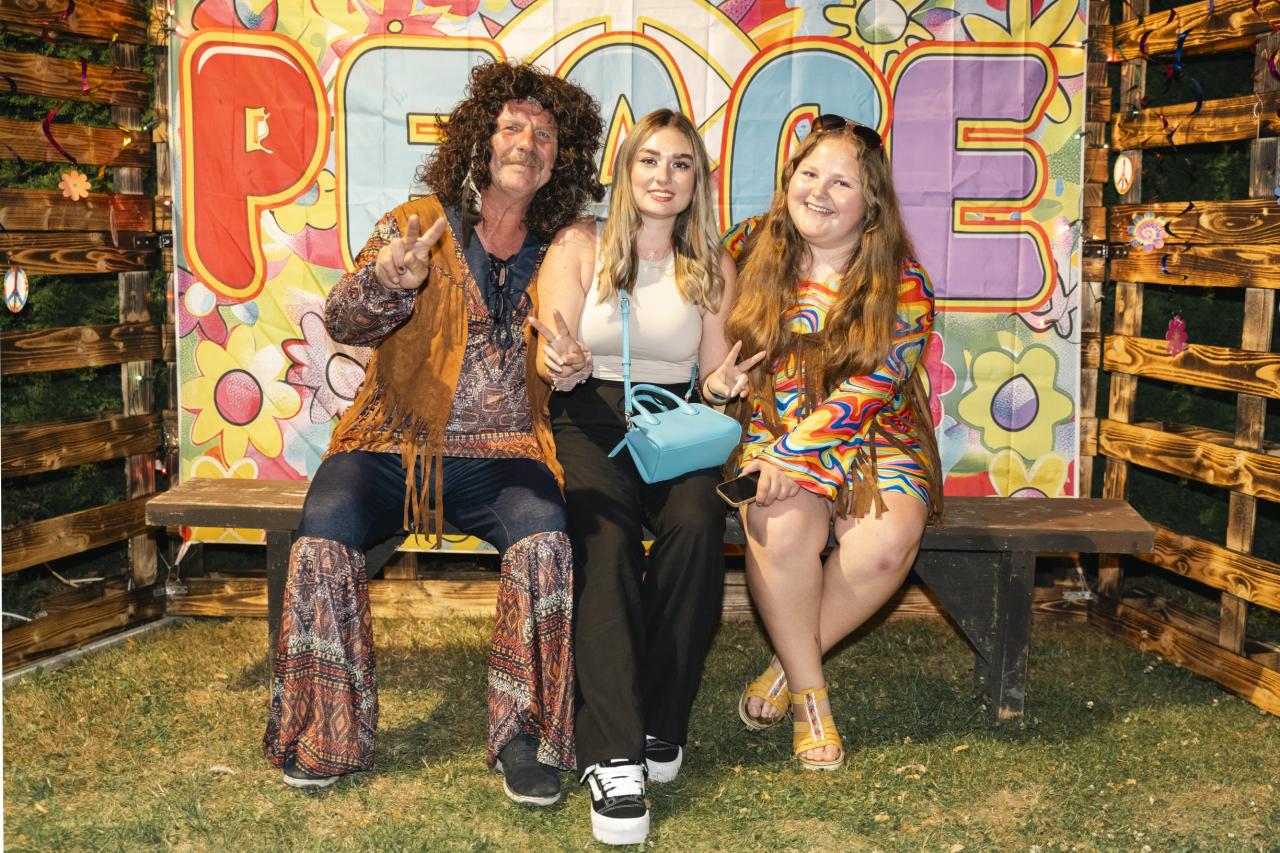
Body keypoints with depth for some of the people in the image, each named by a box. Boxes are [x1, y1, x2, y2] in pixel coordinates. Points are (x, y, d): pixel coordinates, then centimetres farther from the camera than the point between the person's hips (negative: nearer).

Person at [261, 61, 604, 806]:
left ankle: (526, 736, -13)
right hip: (394, 443, -1)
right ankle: (326, 736, -9)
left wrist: (578, 360, -3)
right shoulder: (418, 225, 4)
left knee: (546, 540, -29)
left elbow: (574, 352, 23)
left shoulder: (562, 254, 10)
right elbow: (343, 323, -7)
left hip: (501, 453, 1)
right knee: (325, 535, -27)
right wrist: (387, 283, -31)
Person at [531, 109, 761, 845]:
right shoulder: (580, 246, 6)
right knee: (605, 536, -33)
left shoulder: (714, 267, 12)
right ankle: (612, 754, -33)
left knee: (697, 526, -31)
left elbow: (713, 377, 11)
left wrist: (721, 386, -13)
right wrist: (558, 364, -26)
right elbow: (553, 360, -2)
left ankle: (660, 723, -17)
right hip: (590, 419, -2)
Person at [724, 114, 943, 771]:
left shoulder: (903, 284, -3)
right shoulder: (751, 249, 4)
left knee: (888, 540, -29)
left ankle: (788, 665, -5)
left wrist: (794, 448, -23)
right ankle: (809, 692, -10)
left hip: (874, 440, 0)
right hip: (771, 431, 0)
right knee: (786, 527, -32)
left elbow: (872, 385, -13)